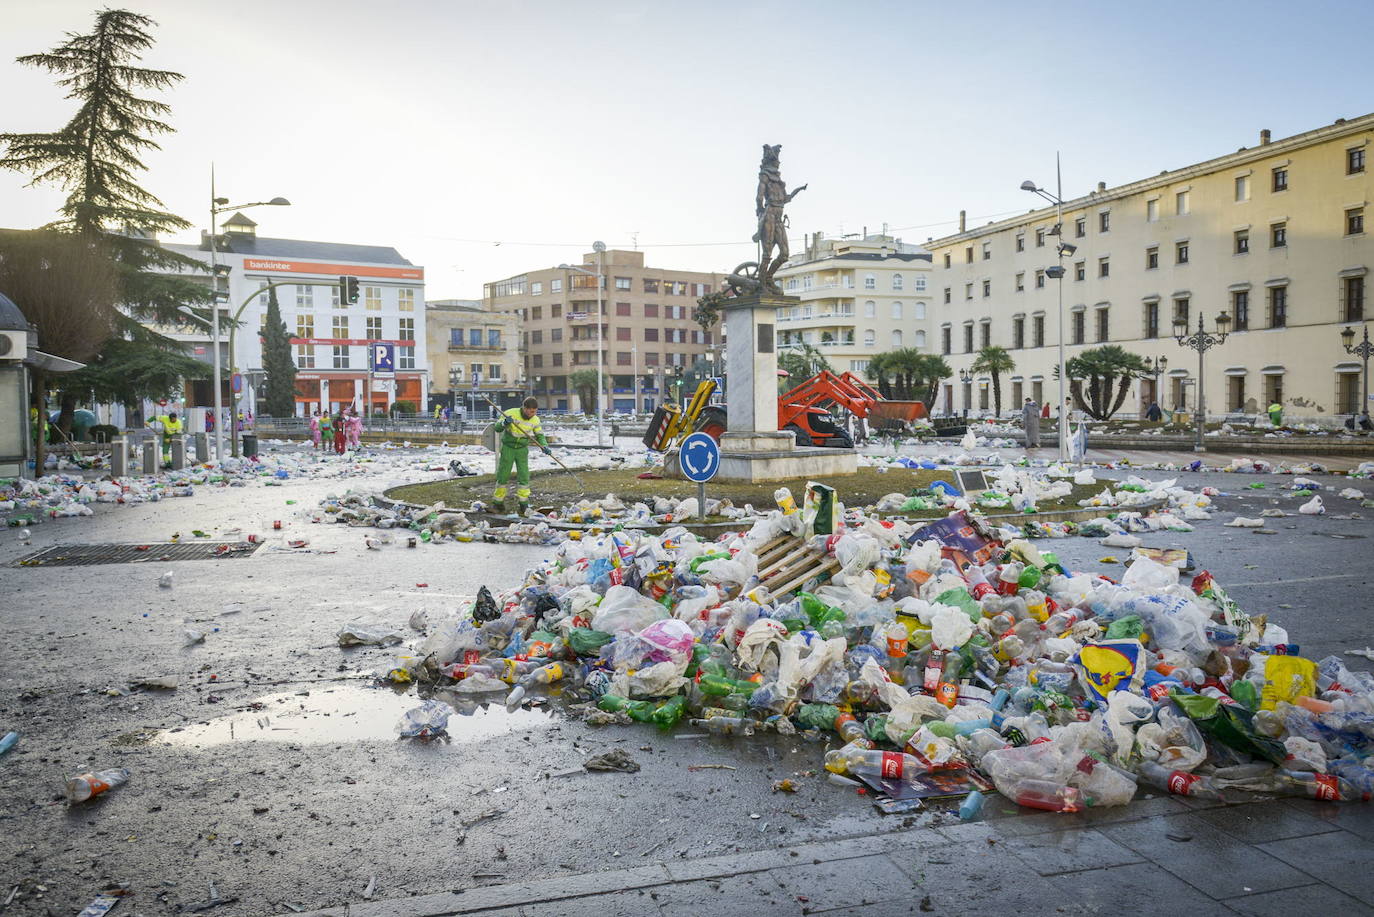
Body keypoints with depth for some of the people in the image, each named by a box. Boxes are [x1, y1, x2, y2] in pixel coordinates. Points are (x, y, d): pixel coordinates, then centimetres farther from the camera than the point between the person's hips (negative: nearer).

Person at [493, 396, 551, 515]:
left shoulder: (535, 420, -9)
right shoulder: (511, 413, -18)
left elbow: (540, 435, 0)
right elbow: (497, 428, -16)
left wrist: (544, 446, -19)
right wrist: (504, 423, -38)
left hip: (522, 450, 2)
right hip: (508, 448, -2)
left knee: (523, 476, -6)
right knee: (503, 475, 2)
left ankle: (524, 505, 3)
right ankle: (499, 502, 19)